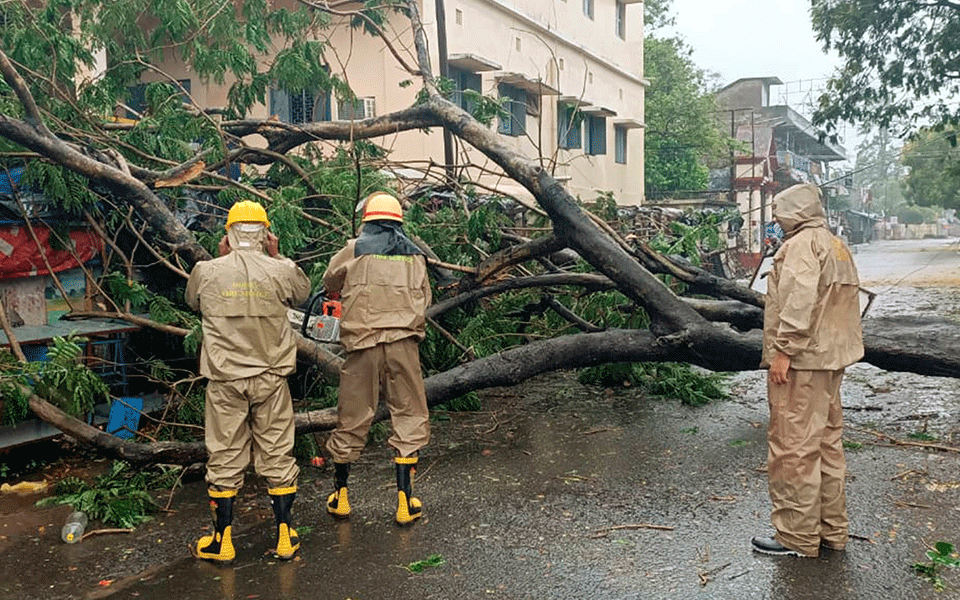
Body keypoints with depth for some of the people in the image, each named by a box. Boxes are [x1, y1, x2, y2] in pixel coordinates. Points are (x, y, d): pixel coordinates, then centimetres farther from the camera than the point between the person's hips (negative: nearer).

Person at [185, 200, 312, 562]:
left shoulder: (207, 272, -5)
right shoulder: (282, 271, -6)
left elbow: (193, 302, 17)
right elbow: (303, 293, 16)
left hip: (225, 380, 0)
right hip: (271, 378, 0)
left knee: (225, 458, 10)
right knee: (277, 454, 10)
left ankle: (222, 541, 19)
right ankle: (284, 537, 18)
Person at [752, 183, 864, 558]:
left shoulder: (802, 243, -12)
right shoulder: (837, 246, 20)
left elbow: (799, 299, -24)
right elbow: (846, 302, 21)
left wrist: (783, 349, -23)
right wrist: (837, 349, 21)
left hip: (801, 362, -11)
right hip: (831, 359, 11)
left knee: (794, 448, -4)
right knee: (827, 443, 16)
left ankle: (797, 537, 3)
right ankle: (831, 531, 25)